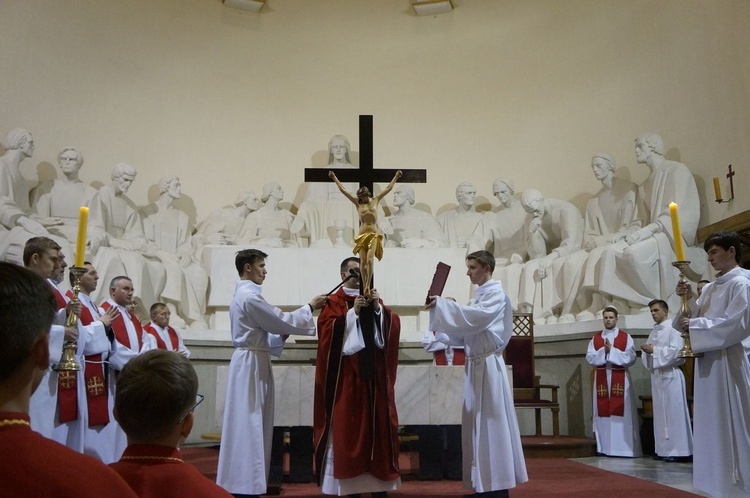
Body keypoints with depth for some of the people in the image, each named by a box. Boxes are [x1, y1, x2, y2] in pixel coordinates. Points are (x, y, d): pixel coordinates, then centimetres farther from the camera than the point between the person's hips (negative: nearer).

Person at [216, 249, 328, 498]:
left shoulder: (244, 294, 16)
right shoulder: (249, 296, -17)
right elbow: (281, 320, -14)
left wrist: (281, 336, 5)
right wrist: (310, 307, -3)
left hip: (252, 361, 10)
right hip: (251, 363, -10)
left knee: (250, 423, 14)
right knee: (249, 422, -5)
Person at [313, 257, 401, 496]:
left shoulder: (374, 299, 16)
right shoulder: (334, 302, 2)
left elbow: (393, 325, 5)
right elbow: (327, 331, -12)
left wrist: (378, 308, -10)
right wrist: (353, 312, -16)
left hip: (375, 371, 4)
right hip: (347, 373, -4)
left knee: (377, 423, 4)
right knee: (348, 425, -4)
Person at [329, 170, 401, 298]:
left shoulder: (375, 200, 11)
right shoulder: (357, 203, 10)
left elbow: (389, 188, 18)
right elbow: (342, 190, 14)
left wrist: (396, 177, 21)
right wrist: (334, 178, 17)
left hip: (374, 235, -1)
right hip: (362, 235, 1)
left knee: (370, 260, -17)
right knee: (363, 261, -5)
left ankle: (367, 286, -14)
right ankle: (364, 287, 4)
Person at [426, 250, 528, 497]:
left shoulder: (496, 294, -7)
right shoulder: (480, 296, 19)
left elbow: (474, 318, -23)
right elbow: (466, 330, 17)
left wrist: (441, 304, -21)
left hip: (488, 365, -9)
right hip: (477, 365, 9)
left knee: (490, 424, -5)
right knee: (479, 425, 10)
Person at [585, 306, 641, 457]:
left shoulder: (626, 337, 3)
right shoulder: (595, 338, 10)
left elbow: (631, 357, -8)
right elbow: (590, 358, 0)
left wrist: (612, 351, -15)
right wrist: (603, 351, -14)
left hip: (620, 379, -2)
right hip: (602, 379, 2)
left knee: (622, 413, -4)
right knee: (603, 413, 1)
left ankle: (624, 448, 0)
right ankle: (604, 448, 6)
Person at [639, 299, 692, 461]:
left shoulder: (673, 329, -5)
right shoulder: (653, 333, 17)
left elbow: (676, 351, -16)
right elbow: (649, 354, 17)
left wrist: (654, 350, -17)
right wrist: (646, 351, -5)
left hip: (670, 375, -7)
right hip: (656, 375, 7)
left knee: (673, 411, -6)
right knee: (660, 413, 7)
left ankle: (677, 450, -2)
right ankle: (664, 449, 12)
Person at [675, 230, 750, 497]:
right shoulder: (710, 288, 16)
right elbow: (700, 317, 16)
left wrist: (694, 325, -14)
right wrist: (689, 299, 0)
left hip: (726, 362, -8)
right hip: (707, 360, 8)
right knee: (713, 425, 11)